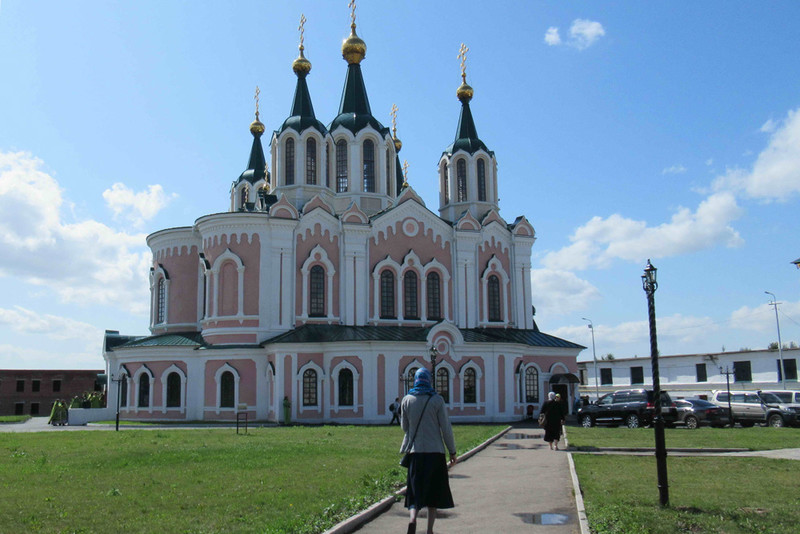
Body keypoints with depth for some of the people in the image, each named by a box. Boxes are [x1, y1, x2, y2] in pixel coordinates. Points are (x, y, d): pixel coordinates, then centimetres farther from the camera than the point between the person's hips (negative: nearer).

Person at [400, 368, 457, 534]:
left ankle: (412, 517, -23)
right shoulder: (437, 400, -5)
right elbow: (446, 428, -4)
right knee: (433, 491, 10)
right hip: (435, 451, -1)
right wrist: (452, 451, 4)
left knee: (415, 489, 4)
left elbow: (405, 427, 12)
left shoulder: (407, 400, 2)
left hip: (415, 451, 1)